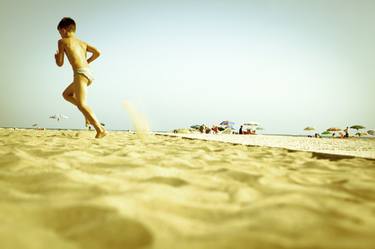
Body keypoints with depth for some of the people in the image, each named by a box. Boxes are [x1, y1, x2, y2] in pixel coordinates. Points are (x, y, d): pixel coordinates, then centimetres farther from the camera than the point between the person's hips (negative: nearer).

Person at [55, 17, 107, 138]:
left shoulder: (62, 41, 8)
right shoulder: (82, 43, 23)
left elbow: (60, 63, 8)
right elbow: (97, 53, 10)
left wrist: (56, 56, 31)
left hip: (81, 73, -8)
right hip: (88, 74, 8)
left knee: (81, 103, -16)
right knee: (66, 94, 25)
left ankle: (100, 129, -30)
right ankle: (88, 114, 11)